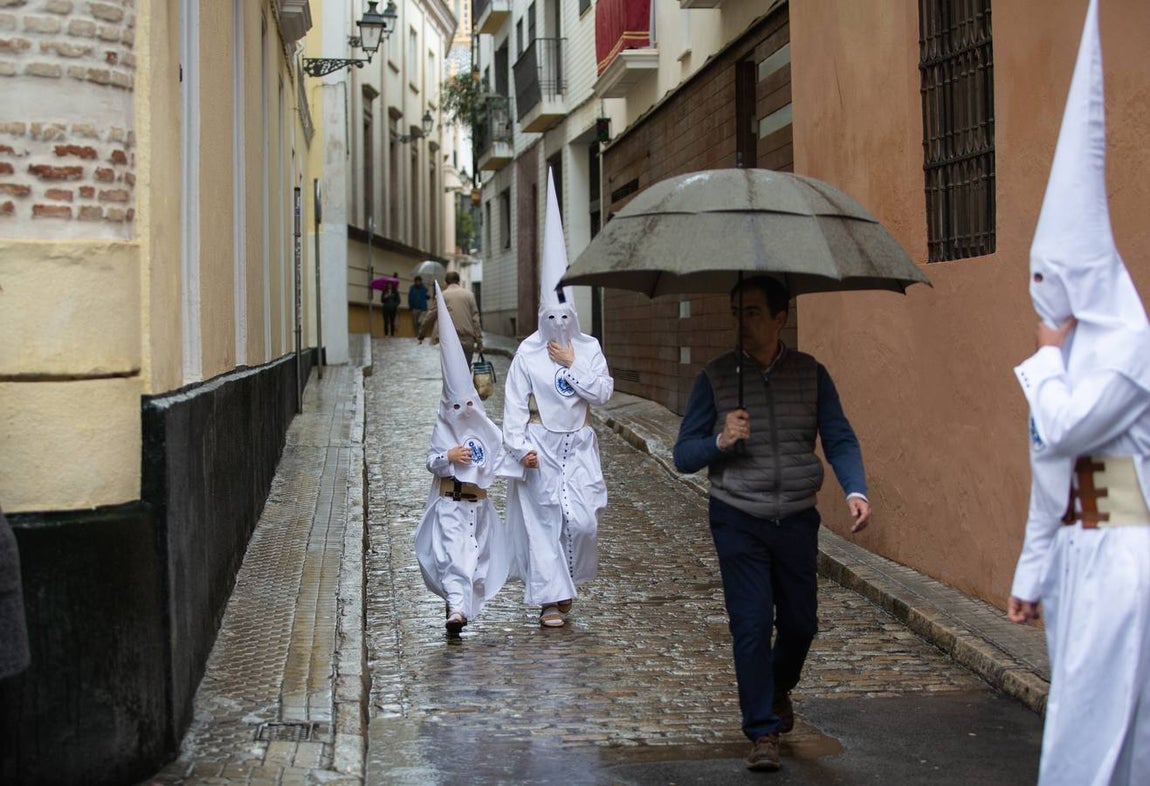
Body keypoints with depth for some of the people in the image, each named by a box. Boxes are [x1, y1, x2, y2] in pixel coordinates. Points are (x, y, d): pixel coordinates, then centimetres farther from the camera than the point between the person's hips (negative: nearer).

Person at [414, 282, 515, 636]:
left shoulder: (486, 431, 3)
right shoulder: (443, 431, -3)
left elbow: (500, 460, 1)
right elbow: (431, 463, -5)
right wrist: (448, 457, -23)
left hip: (478, 502, 4)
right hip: (449, 502, -4)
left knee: (475, 551, 8)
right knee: (453, 550, -17)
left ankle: (461, 604, 21)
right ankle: (457, 606, -26)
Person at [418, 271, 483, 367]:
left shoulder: (442, 296, 3)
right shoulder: (469, 294, 6)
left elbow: (430, 317, 9)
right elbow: (475, 319, 3)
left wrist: (421, 335, 22)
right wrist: (479, 341, 6)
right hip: (468, 341, 1)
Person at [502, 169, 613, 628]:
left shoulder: (589, 348, 4)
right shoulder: (528, 352, -3)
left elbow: (603, 392, -3)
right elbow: (515, 404, -5)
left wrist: (573, 365, -11)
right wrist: (520, 446, -14)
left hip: (578, 445, 2)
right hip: (541, 447, -2)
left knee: (583, 521, -2)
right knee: (543, 521, -2)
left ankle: (566, 581, 23)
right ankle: (551, 598, 5)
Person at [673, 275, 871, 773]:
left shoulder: (811, 374, 1)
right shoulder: (716, 377, -2)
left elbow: (839, 439, -3)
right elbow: (683, 456, -1)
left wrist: (855, 491, -20)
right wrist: (720, 442, -21)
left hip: (797, 521, 2)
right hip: (738, 522, -2)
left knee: (800, 624, 11)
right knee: (751, 624, -7)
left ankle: (778, 688, 43)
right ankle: (763, 732, 6)